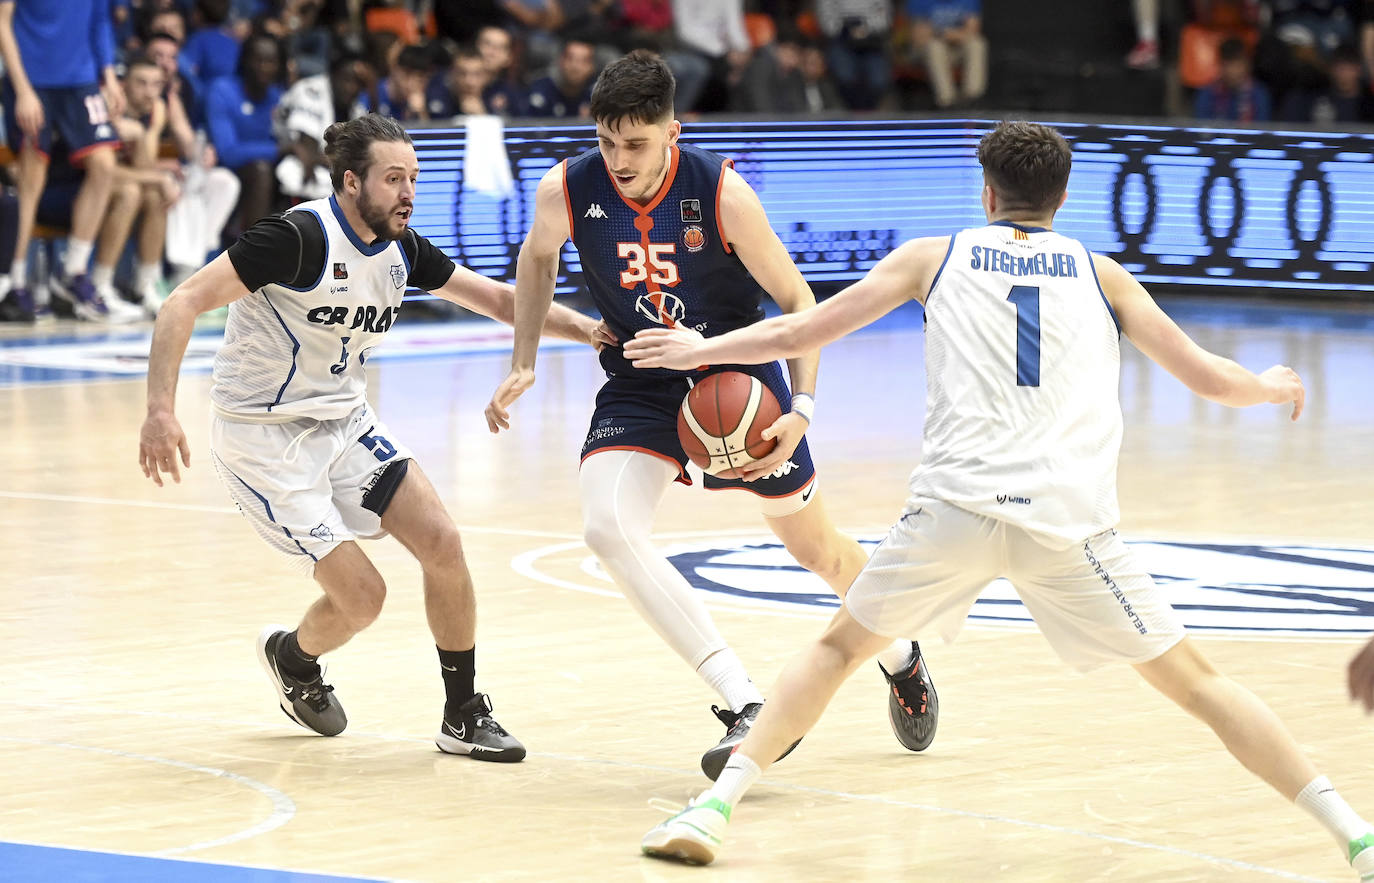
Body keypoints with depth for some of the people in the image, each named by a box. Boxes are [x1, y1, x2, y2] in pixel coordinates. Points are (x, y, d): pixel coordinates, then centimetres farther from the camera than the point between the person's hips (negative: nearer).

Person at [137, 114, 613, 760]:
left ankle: (464, 717, 7)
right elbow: (183, 305, -25)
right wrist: (160, 410, -36)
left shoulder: (402, 249, 0)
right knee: (361, 595, -11)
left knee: (442, 544, -8)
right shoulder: (300, 238, -23)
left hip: (344, 422, 7)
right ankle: (292, 656, 25)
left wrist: (589, 330, -1)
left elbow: (499, 299, 12)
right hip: (263, 438, -7)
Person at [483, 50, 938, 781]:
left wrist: (802, 407, -26)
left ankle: (900, 659, 48)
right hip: (639, 386, 2)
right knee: (608, 527, -27)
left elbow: (797, 300, -14)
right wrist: (523, 362, -1)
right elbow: (538, 256, 8)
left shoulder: (721, 193, -24)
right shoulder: (566, 191, -18)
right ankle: (748, 707, -29)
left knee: (816, 547, 14)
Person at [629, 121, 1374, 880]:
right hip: (1069, 521, 0)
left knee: (838, 648, 21)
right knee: (1193, 681, 9)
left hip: (955, 505, 0)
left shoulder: (934, 257, 18)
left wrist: (700, 350, 37)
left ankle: (712, 810, 10)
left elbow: (795, 335, 20)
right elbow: (1208, 377, 22)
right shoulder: (1100, 273, 20)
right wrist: (1273, 388, 44)